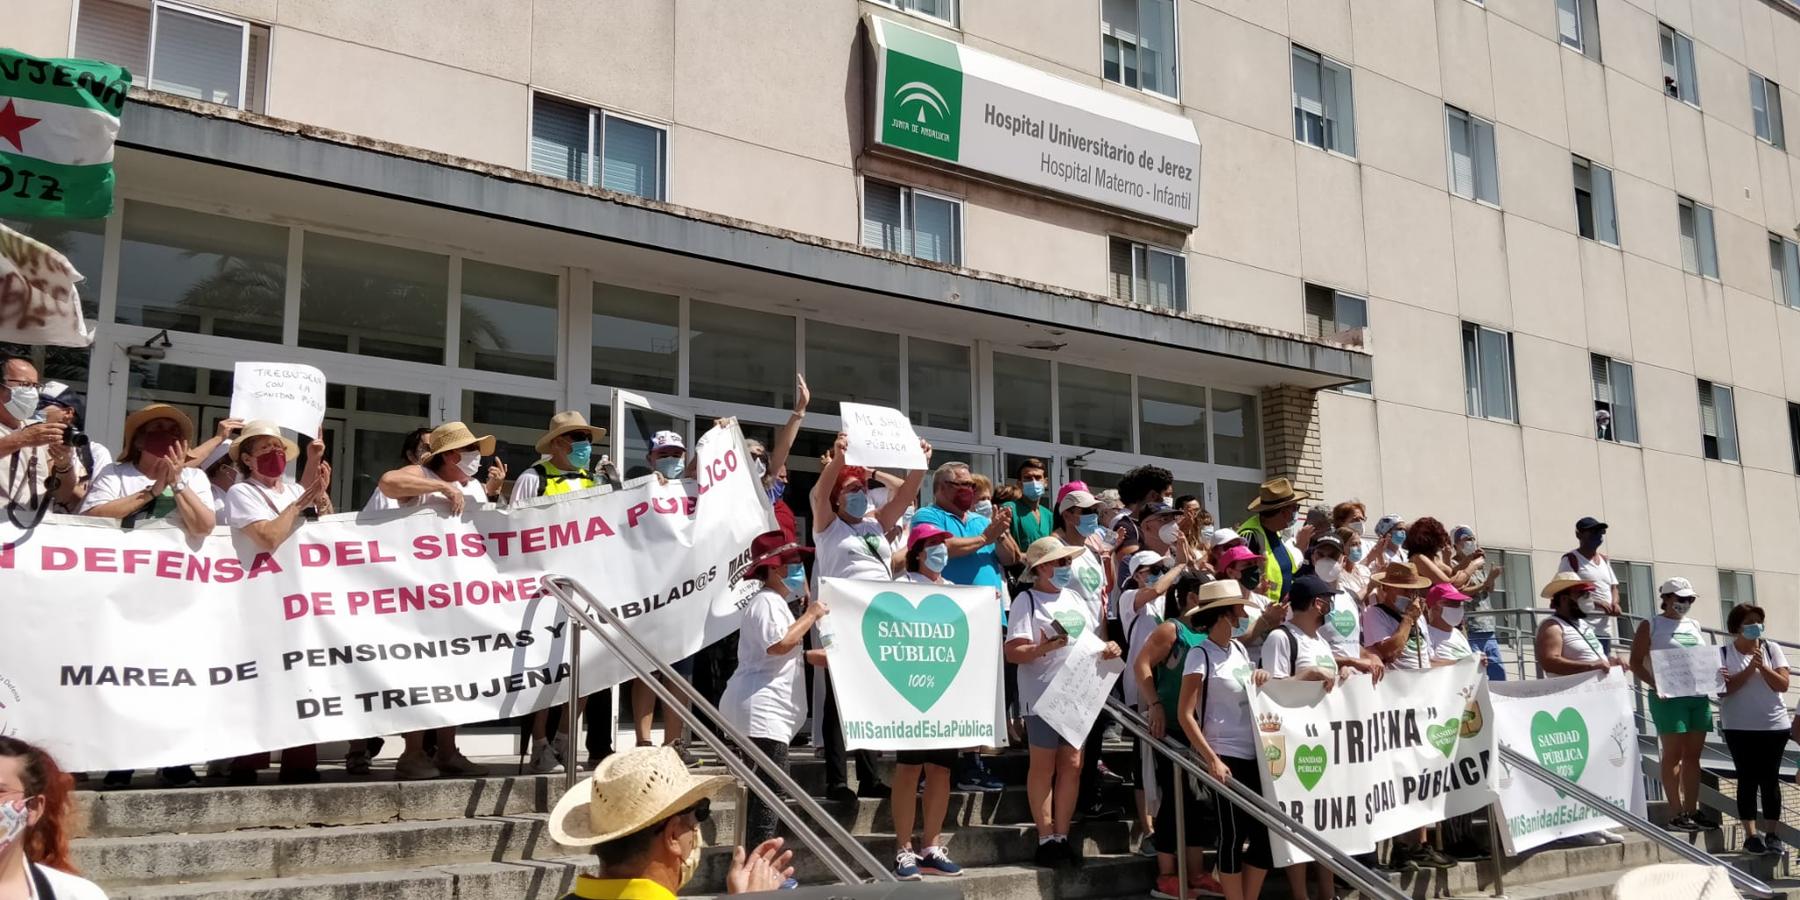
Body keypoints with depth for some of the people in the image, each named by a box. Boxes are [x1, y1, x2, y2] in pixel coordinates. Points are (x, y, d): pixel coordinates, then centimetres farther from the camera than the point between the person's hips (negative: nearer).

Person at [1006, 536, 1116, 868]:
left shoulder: (1073, 598, 15)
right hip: (1043, 696, -7)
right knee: (1044, 766, 2)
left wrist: (1108, 648, 0)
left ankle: (1062, 836, 15)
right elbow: (1013, 653, -15)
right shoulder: (1027, 601, -8)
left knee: (1072, 764, 7)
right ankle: (1045, 839, 9)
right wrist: (1045, 647, -30)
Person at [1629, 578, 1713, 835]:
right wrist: (1655, 683, -19)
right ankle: (1677, 814, -1)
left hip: (1698, 696, 6)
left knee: (1693, 755, 6)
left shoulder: (1695, 626, 18)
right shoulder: (1651, 626, 1)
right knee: (1673, 755, -3)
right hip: (1669, 697, -6)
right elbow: (1636, 663, -4)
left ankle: (1692, 811, 10)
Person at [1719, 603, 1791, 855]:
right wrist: (1750, 667, -17)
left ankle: (1771, 834, 10)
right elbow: (1724, 689, -11)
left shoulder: (1772, 649, 3)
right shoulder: (1723, 653, -1)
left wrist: (1762, 666, -17)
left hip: (1774, 726, 1)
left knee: (1770, 778, 4)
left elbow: (1783, 685, -3)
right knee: (1748, 779, 0)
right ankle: (1751, 835, 3)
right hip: (1739, 728, -1)